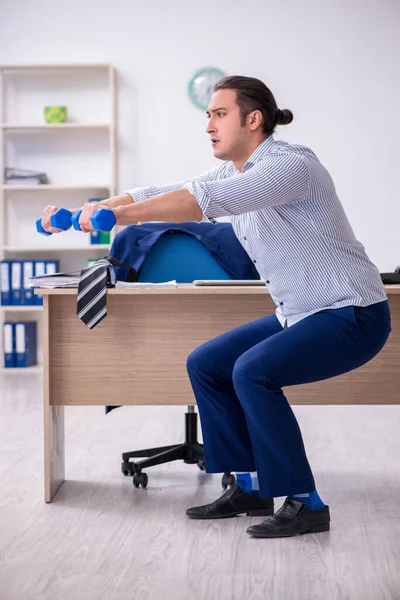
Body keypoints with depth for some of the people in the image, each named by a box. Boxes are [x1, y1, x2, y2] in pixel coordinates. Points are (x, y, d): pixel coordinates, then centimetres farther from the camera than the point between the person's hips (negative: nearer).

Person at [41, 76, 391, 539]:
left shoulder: (290, 165, -21)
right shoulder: (235, 174, 6)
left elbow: (206, 201, -36)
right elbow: (163, 194, 1)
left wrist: (118, 215, -43)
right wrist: (81, 210, -10)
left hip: (352, 314, -9)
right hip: (298, 314, 9)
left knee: (253, 371, -27)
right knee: (205, 364, 4)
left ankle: (305, 504, -14)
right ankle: (251, 487, 12)